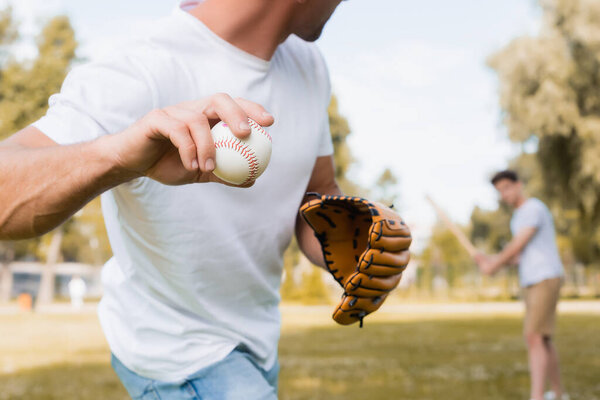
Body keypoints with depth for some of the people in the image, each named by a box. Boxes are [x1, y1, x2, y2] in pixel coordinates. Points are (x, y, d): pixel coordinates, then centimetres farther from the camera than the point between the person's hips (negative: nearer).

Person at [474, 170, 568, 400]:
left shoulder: (534, 208, -11)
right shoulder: (520, 216, 19)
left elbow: (517, 246, -16)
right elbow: (518, 254, 21)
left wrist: (494, 265, -3)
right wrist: (491, 260, 5)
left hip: (546, 280, -10)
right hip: (532, 283, 10)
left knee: (534, 338, -18)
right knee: (543, 340, 16)